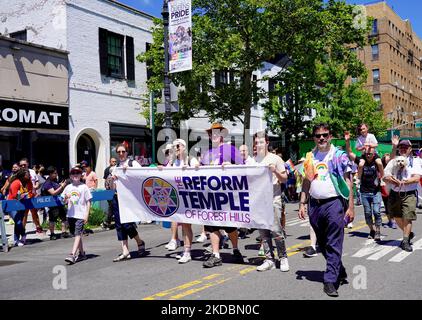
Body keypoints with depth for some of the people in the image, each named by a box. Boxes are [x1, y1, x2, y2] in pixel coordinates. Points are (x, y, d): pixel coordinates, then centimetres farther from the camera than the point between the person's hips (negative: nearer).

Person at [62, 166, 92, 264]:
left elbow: (88, 201, -1)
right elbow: (64, 202, 14)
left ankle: (72, 255, -19)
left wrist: (86, 214, -9)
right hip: (70, 215, 5)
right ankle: (81, 253, 25)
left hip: (80, 215, -5)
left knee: (78, 234, -12)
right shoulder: (68, 187, 10)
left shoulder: (84, 187, -1)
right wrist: (66, 198, -9)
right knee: (76, 235, 13)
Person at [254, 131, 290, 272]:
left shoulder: (275, 159, 1)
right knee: (263, 231, 5)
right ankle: (269, 259, 13)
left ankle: (283, 258, 7)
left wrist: (275, 171, -17)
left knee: (276, 230, -9)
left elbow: (284, 179, 2)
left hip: (273, 199, -4)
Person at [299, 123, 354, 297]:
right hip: (315, 205, 5)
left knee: (334, 244, -6)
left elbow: (348, 182, -2)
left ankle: (330, 280, -3)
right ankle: (340, 272, 31)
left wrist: (350, 207, -8)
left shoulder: (339, 155, -1)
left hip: (334, 203, -5)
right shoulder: (310, 157, 12)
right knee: (322, 244, 13)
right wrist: (302, 204, 8)